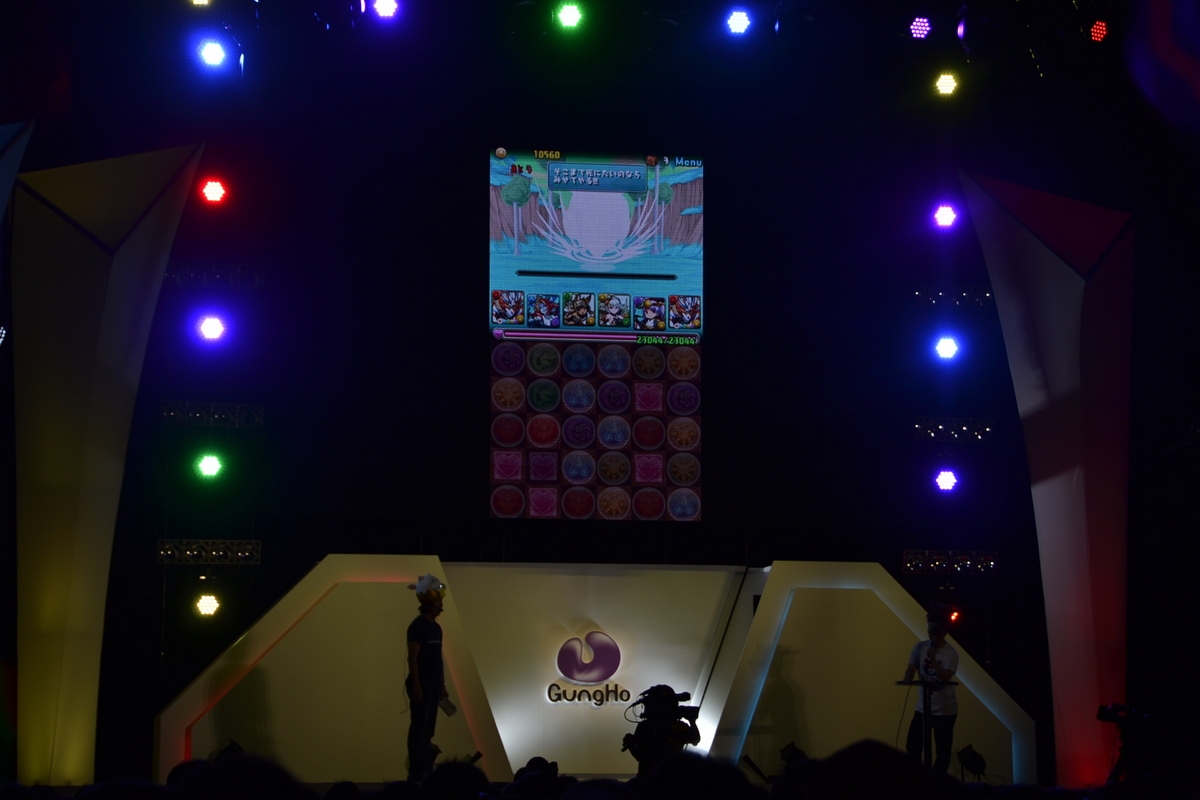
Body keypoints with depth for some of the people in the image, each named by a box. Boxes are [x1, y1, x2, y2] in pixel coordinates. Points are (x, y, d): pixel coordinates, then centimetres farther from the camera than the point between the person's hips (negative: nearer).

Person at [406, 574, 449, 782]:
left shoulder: (436, 627, 14)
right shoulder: (417, 626, -12)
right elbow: (412, 658, -16)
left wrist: (442, 685, 17)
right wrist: (416, 687, -20)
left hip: (434, 684, 8)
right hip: (421, 684, -8)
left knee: (428, 729, 10)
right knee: (419, 728, -7)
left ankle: (426, 769, 14)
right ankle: (415, 772, -6)